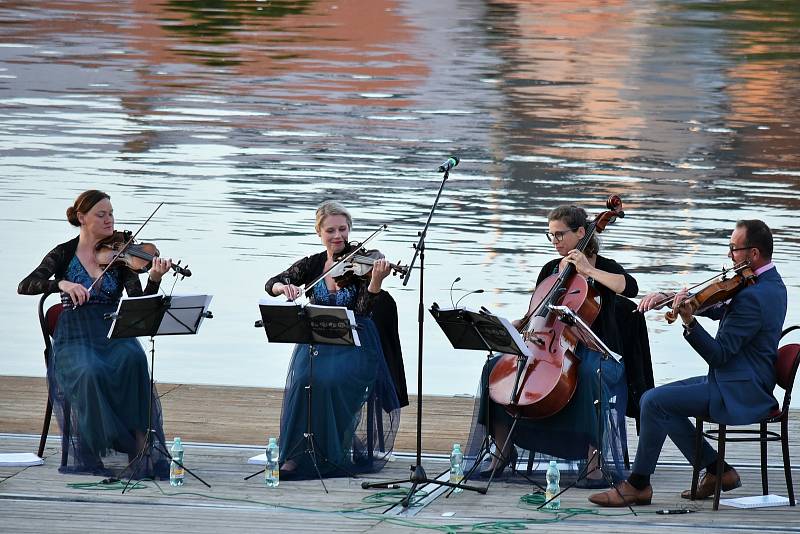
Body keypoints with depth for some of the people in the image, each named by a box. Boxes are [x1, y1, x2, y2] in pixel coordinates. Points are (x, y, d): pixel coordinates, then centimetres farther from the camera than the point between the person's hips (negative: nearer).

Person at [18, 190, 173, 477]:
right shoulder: (64, 254, 5)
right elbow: (24, 287, -7)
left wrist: (154, 279, -23)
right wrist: (62, 283, -23)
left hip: (114, 333, 1)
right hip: (75, 337, -1)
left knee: (133, 359, -34)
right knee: (89, 372, -36)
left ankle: (140, 439, -31)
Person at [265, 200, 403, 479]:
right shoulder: (312, 265, 7)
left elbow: (364, 309, -15)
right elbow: (271, 285, 2)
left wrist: (376, 280, -34)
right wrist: (285, 287, -22)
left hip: (354, 344, -3)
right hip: (316, 342, 3)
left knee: (333, 381, -32)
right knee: (304, 380, -28)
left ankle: (337, 451, -16)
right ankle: (296, 454, -18)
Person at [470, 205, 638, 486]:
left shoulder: (604, 268, -2)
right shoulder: (550, 269, 14)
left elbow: (630, 288, -23)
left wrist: (588, 270, -21)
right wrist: (512, 326, -1)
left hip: (593, 351, -6)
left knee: (589, 374, -42)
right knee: (495, 367, -14)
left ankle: (595, 459, -34)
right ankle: (503, 450, -6)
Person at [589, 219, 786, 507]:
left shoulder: (753, 296, -22)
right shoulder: (770, 283, 11)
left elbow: (719, 354, -24)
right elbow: (716, 309, 13)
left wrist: (689, 323, -34)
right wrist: (668, 297, 1)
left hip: (739, 392, -11)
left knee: (655, 402, -16)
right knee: (655, 401, 12)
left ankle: (638, 484, -6)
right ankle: (717, 470, 12)